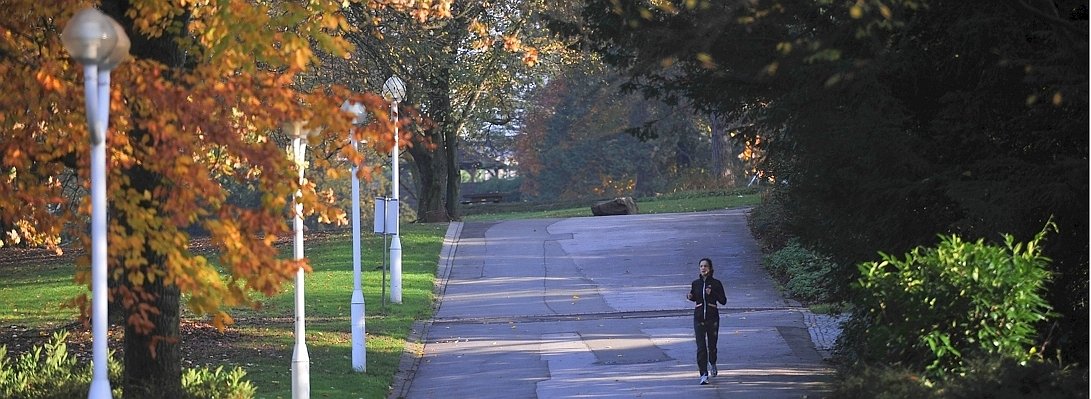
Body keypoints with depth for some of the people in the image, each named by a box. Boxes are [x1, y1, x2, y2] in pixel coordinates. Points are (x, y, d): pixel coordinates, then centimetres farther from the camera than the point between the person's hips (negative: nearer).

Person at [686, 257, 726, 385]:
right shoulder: (695, 283, 4)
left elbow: (723, 301, -5)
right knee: (701, 347, -9)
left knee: (712, 344, 11)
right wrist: (690, 297, -3)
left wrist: (712, 293, -19)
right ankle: (704, 375, -10)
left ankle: (712, 364, 42)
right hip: (699, 318, 1)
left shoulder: (716, 283, -3)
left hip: (712, 317, -1)